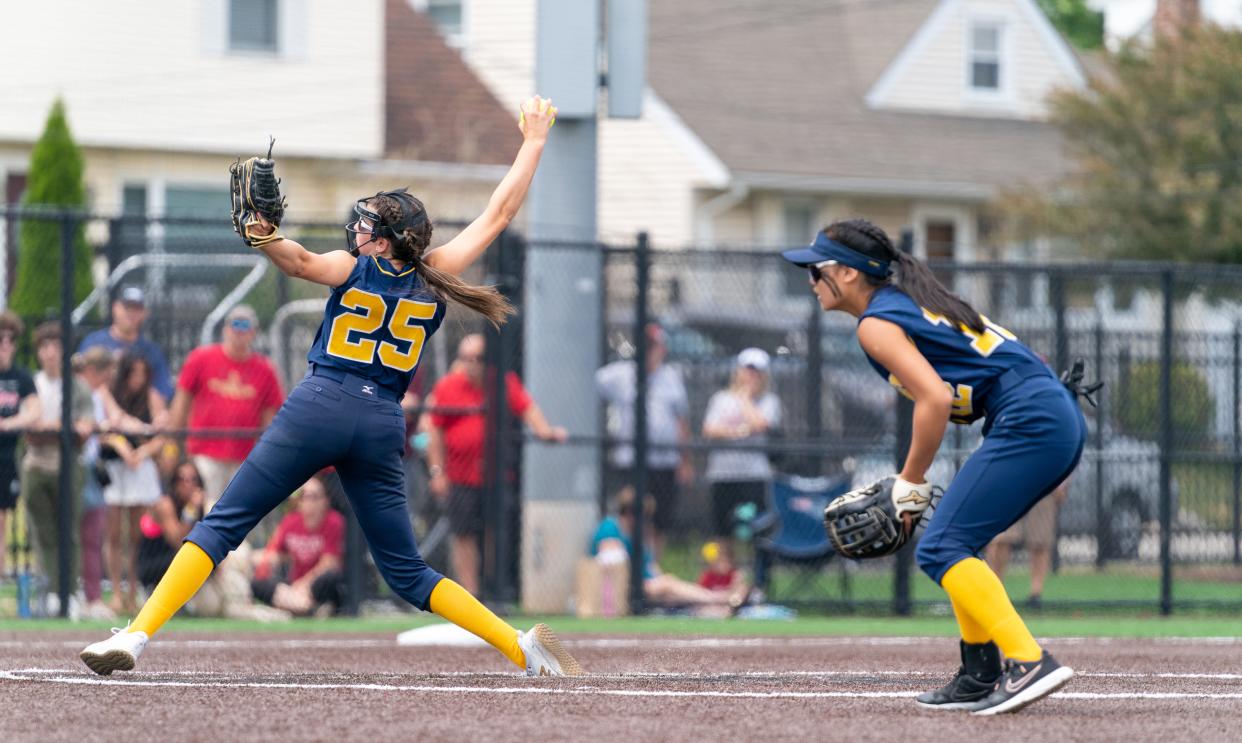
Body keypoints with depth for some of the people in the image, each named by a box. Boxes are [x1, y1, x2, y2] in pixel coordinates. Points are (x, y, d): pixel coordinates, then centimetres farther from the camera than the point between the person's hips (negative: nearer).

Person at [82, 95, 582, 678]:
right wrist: (534, 142, 26)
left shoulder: (354, 270, 3)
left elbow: (302, 262, -19)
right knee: (407, 572, 11)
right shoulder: (434, 279, 11)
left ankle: (138, 634, -16)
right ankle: (524, 646, -3)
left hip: (318, 409, -4)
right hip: (382, 426, 4)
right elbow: (498, 214, 18)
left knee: (222, 524, -4)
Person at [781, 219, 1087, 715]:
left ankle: (1030, 663, -25)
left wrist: (910, 482, -6)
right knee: (954, 544, 19)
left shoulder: (876, 324, -5)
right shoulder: (911, 302, 24)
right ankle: (981, 676, 18)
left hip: (1028, 422, -10)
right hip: (1062, 422, 10)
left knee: (941, 549, -13)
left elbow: (936, 400, -16)